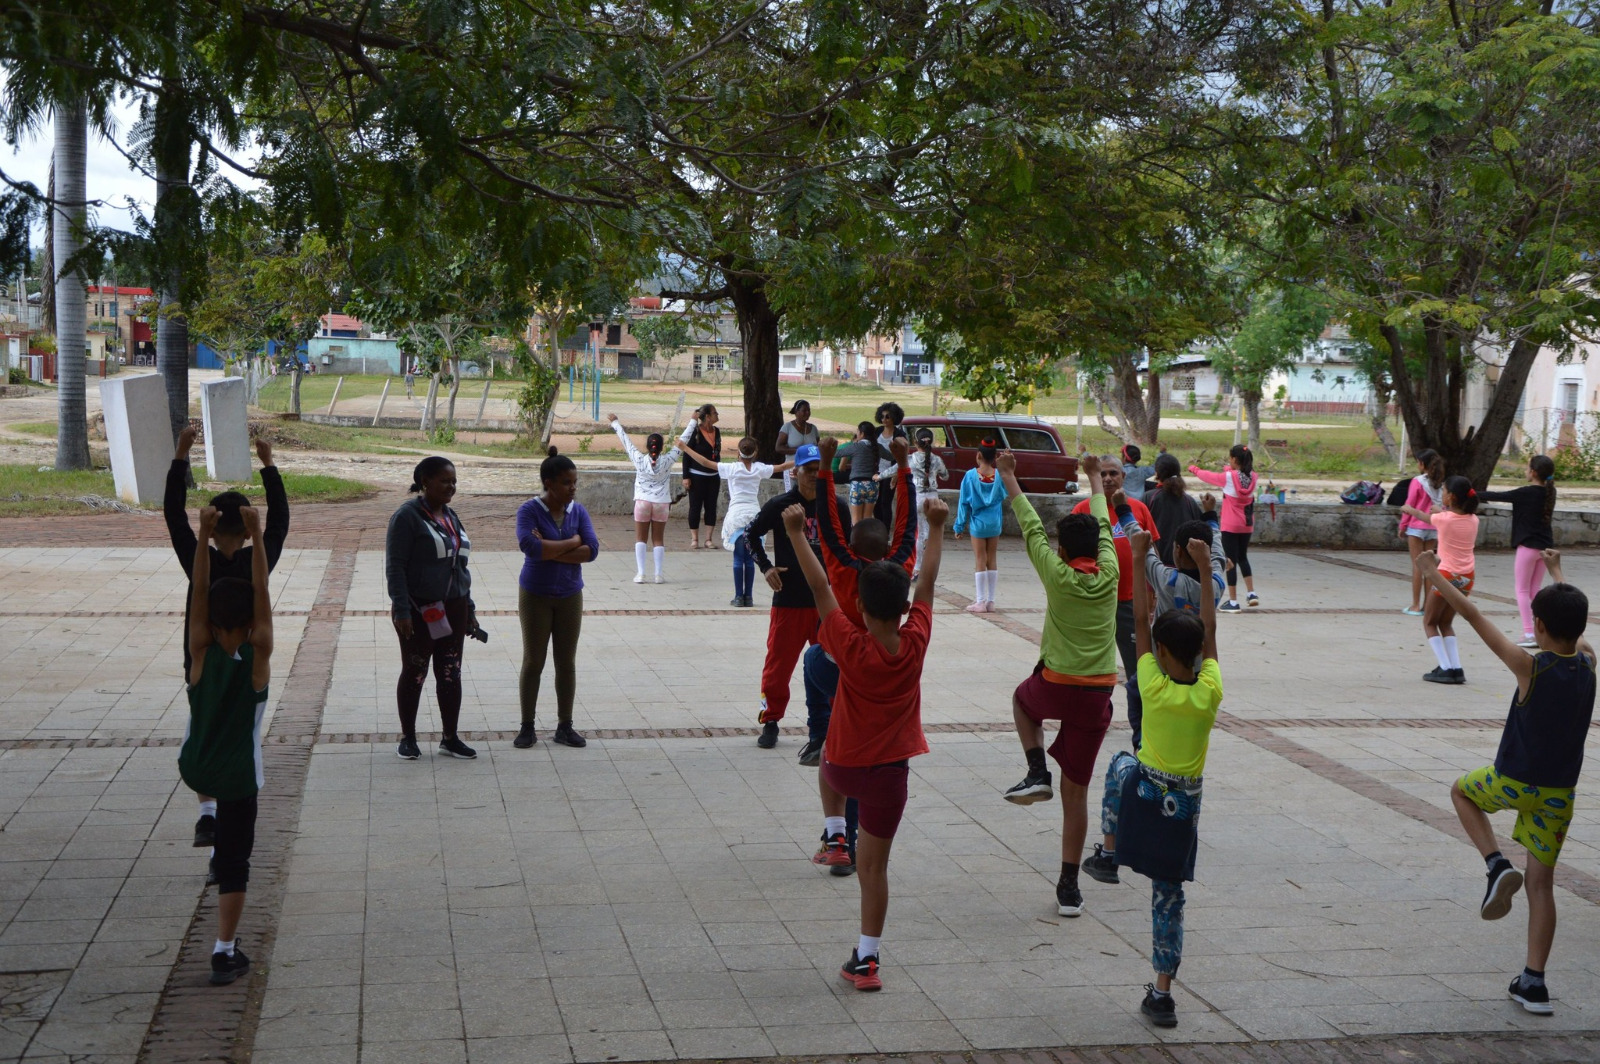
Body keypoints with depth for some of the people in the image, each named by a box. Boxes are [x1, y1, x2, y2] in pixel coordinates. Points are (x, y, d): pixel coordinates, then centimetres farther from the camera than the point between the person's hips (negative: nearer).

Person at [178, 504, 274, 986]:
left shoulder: (202, 655, -9)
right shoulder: (258, 658, -14)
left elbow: (198, 592, -11)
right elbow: (263, 594, -16)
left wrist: (205, 536, -16)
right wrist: (256, 537, -19)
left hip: (193, 770, 3)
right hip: (239, 776, -2)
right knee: (234, 863, 4)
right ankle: (224, 952, 0)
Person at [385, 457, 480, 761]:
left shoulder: (450, 517, 12)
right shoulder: (408, 516, -10)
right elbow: (395, 567, -14)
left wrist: (469, 609, 17)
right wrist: (402, 610, -20)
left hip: (452, 609, 6)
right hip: (419, 610, -6)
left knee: (451, 673, 7)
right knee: (415, 673, 3)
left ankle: (450, 738, 16)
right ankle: (408, 738, 15)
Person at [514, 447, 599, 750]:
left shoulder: (578, 511, -1)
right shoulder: (530, 511, -12)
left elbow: (591, 550, -12)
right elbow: (530, 546, -28)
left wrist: (550, 550, -20)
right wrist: (571, 542, -17)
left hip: (569, 596, 3)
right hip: (535, 596, -3)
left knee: (567, 662, 8)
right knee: (533, 662, 4)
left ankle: (565, 727, 17)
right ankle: (527, 727, 14)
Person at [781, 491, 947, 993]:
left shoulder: (851, 648, -20)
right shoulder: (915, 644, -14)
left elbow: (820, 589, -17)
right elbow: (927, 584, -4)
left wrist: (796, 534, -13)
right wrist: (936, 529, 6)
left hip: (844, 764, -1)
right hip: (890, 770, 1)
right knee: (874, 865, 6)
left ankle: (833, 832, 30)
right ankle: (866, 959, 8)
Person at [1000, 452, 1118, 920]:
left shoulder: (1057, 575, -7)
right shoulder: (1109, 574, 1)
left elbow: (1030, 525, 4)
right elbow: (1103, 524, 18)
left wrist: (1008, 476, 15)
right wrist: (1094, 478, 34)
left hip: (1055, 687, -2)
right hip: (1096, 696, 2)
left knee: (1022, 699, 36)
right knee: (1077, 791, 8)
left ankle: (1036, 772, 15)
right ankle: (1069, 887, 7)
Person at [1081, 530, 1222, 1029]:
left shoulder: (1154, 688, -17)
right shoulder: (1210, 693, -11)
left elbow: (1139, 620, -9)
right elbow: (1210, 630, 1)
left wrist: (1139, 559, -4)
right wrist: (1205, 568, 6)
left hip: (1143, 797, -2)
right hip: (1186, 806, 2)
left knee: (1121, 765, 34)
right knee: (1169, 896, 10)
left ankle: (1106, 853, 33)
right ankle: (1161, 993, 7)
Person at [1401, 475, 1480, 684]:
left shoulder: (1443, 518, -11)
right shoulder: (1473, 520, 1)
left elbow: (1422, 516, 10)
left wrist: (1409, 509, 30)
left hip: (1447, 575, -6)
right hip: (1467, 578, 6)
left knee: (1430, 623, 9)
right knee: (1446, 623, 19)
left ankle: (1446, 669, -5)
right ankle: (1456, 669, 7)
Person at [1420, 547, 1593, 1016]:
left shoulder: (1530, 668, -19)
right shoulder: (1587, 665, -5)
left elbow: (1474, 617, -14)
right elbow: (1575, 623, 17)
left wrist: (1434, 574, -6)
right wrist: (1556, 573, 34)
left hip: (1513, 783, -4)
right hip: (1560, 793, 4)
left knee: (1462, 791, 28)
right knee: (1541, 882, 10)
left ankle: (1497, 864, 6)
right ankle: (1534, 983, 6)